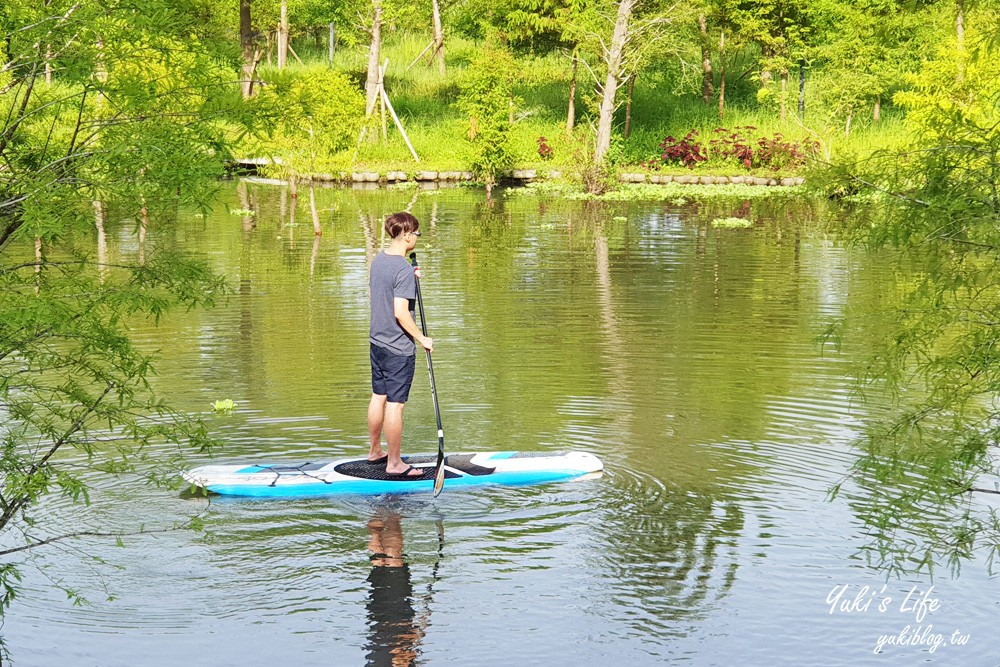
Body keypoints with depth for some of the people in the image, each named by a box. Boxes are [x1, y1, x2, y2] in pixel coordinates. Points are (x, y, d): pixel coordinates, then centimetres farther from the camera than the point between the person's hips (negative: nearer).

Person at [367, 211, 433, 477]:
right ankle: (394, 463, 6)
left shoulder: (378, 260, 5)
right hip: (399, 348, -9)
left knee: (378, 397, 19)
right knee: (395, 404, -1)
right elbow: (401, 312, -25)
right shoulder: (404, 269, -21)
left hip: (377, 342, 9)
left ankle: (375, 451, 32)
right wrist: (422, 338, -14)